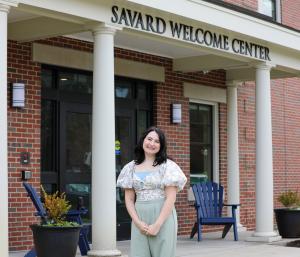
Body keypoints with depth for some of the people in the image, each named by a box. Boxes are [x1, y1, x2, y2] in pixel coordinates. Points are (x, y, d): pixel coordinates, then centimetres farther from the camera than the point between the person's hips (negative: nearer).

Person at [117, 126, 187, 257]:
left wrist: (157, 224, -12)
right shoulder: (131, 167, 9)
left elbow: (171, 198, -6)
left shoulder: (167, 166, -1)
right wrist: (138, 222, -6)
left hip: (163, 218, -3)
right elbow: (129, 199, 8)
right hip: (139, 220, 3)